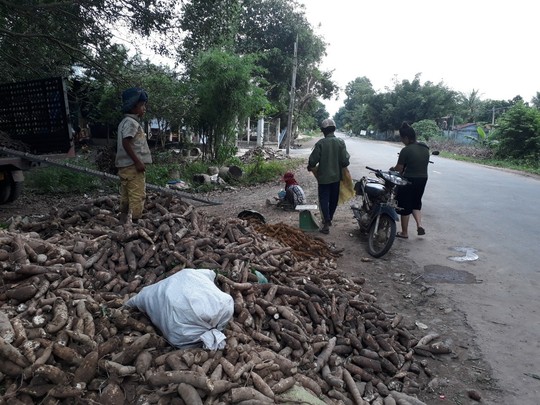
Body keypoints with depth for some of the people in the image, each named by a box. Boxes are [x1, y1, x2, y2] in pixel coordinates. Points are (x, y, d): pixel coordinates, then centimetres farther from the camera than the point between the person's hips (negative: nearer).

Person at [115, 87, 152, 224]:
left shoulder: (126, 122, 20)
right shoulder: (131, 122, -12)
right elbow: (126, 143, -22)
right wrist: (138, 162, -22)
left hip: (125, 166, 10)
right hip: (132, 166, -10)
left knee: (126, 197, 12)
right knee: (137, 196, -8)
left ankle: (124, 223, 18)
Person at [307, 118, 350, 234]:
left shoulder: (320, 143, -14)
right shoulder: (340, 142, -7)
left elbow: (313, 159, -12)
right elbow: (345, 160, -8)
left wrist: (310, 167, 9)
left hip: (324, 177, -3)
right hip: (336, 176, 3)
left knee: (324, 200, 3)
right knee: (334, 200, 17)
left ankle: (326, 224, -5)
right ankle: (329, 219, 32)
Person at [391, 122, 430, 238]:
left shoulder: (406, 150, -18)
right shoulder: (425, 148, 5)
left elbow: (399, 169, -16)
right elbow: (424, 164, 13)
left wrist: (392, 169, 7)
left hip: (409, 180, -7)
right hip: (423, 179, 7)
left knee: (405, 206, 6)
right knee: (416, 203, 24)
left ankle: (404, 232, 16)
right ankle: (420, 224, 6)